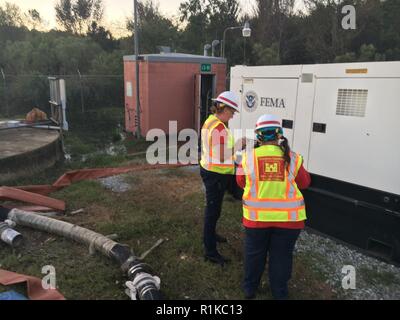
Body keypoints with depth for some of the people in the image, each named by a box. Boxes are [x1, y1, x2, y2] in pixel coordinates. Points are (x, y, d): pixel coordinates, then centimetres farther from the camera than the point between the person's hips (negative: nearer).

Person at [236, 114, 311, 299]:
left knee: (254, 253, 20)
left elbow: (241, 182, 8)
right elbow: (304, 183, 8)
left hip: (256, 216, 1)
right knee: (281, 256, 17)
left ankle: (250, 289, 38)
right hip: (287, 217, 0)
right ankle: (279, 293, 34)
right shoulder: (292, 158, -5)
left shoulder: (248, 156, -6)